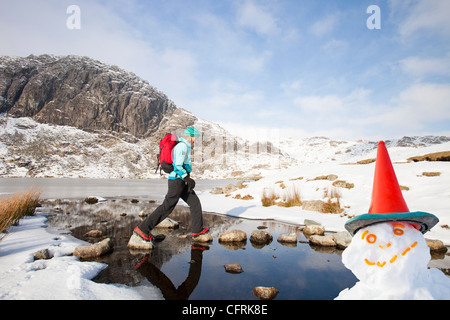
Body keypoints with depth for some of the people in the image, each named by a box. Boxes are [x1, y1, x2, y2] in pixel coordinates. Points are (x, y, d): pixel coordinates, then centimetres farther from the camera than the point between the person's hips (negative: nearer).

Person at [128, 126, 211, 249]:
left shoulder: (185, 146, 18)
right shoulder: (182, 146, -13)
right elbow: (178, 166, -21)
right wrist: (187, 179, -23)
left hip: (182, 182, 10)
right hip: (177, 180, -10)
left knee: (195, 203, 9)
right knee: (167, 207, -9)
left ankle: (198, 232, 16)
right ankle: (142, 231, -3)